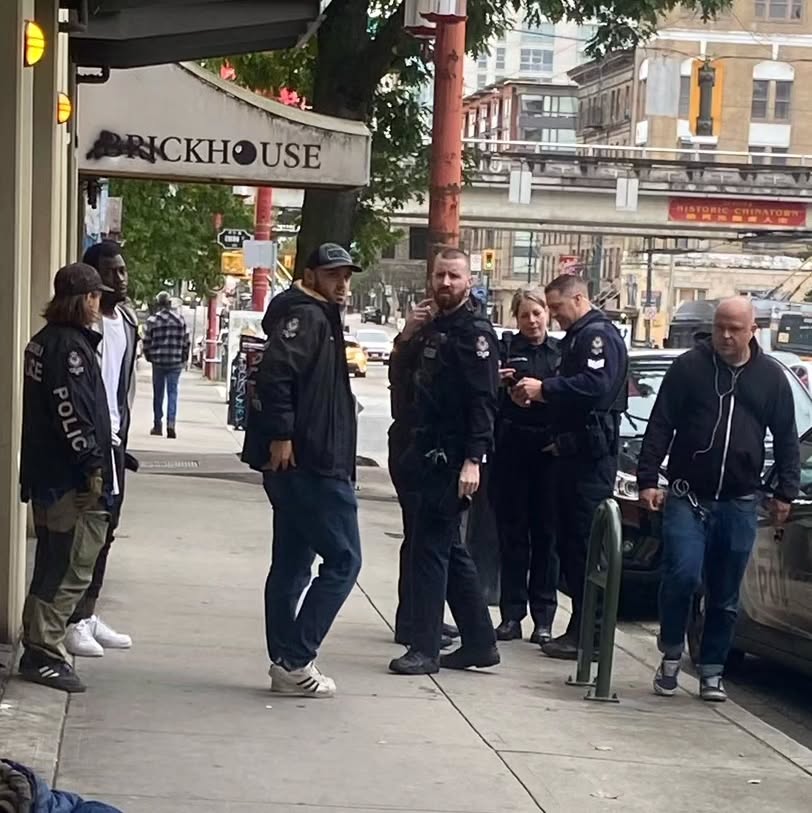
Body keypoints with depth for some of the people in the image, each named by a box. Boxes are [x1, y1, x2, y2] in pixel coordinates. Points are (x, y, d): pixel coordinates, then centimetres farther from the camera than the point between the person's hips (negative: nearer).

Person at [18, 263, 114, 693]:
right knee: (70, 568, -7)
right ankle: (43, 653, -5)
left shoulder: (45, 340, 16)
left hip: (47, 474, 11)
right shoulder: (69, 345, -15)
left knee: (54, 565, 17)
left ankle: (40, 647, 24)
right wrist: (92, 463, -17)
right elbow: (71, 411, -22)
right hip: (70, 478, -11)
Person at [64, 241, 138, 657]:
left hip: (113, 437, 8)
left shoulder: (127, 320, 13)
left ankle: (88, 615, 21)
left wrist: (122, 430, 18)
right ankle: (73, 622, -2)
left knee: (104, 529, 12)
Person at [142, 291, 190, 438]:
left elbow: (147, 342, -2)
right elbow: (186, 342, 2)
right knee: (172, 392, 3)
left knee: (158, 393, 10)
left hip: (158, 361, 0)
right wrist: (183, 358, 15)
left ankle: (158, 425, 15)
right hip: (175, 362, 0)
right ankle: (171, 423, -11)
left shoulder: (152, 320, -5)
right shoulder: (180, 320, -1)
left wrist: (149, 357, 15)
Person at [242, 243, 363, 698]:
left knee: (293, 563, 11)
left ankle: (287, 663, 16)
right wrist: (281, 434, -25)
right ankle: (296, 660, -8)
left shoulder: (321, 319, 22)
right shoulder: (305, 316, -10)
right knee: (343, 559, -8)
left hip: (304, 466, 11)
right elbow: (276, 371, -25)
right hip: (308, 462, -11)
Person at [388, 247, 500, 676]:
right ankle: (480, 643, 21)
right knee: (448, 549, 13)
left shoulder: (474, 331, -11)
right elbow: (406, 378, 25)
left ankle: (425, 649, -4)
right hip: (430, 453, 10)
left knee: (430, 547, -8)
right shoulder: (433, 328, 17)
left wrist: (473, 459, -23)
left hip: (453, 458, -10)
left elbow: (483, 400, -18)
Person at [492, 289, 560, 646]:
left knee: (546, 533, 1)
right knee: (512, 532, 1)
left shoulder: (561, 351, 10)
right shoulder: (505, 348, 5)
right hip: (511, 451, -1)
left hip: (549, 451, 1)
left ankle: (543, 618, 5)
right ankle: (511, 614, 6)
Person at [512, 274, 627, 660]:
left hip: (591, 455, -10)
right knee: (569, 540, 11)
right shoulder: (578, 337, 22)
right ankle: (580, 627, 16)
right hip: (575, 453, 10)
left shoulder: (599, 336, -10)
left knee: (585, 542, -9)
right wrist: (537, 396, 10)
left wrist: (545, 389, -18)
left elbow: (596, 386, -25)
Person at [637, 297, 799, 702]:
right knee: (682, 575, -16)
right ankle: (671, 654, 6)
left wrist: (785, 492, 6)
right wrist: (648, 479, -5)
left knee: (725, 595, 7)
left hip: (739, 503, 2)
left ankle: (712, 671, 18)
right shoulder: (689, 367, 1)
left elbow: (786, 439, 12)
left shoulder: (770, 376, 7)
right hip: (687, 497, -2)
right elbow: (659, 427, 1)